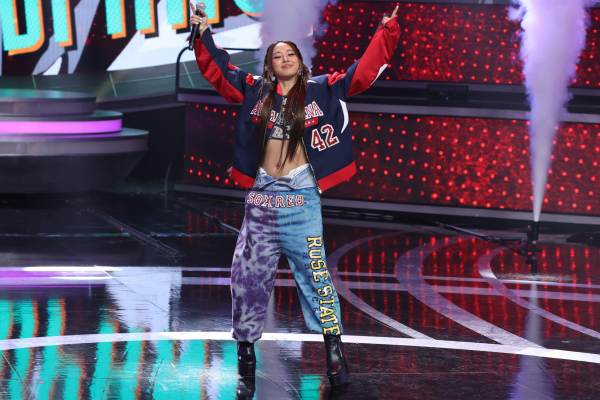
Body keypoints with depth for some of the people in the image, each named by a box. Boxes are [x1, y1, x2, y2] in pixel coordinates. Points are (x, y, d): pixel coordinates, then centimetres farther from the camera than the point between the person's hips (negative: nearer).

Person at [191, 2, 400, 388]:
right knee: (249, 272, 5)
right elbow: (218, 71, 16)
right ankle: (245, 344, 19)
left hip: (301, 195, -2)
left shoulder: (320, 89, 4)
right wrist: (204, 35, 13)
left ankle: (334, 348, -6)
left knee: (315, 270, -7)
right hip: (262, 195, 2)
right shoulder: (255, 90, 8)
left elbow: (364, 71, 3)